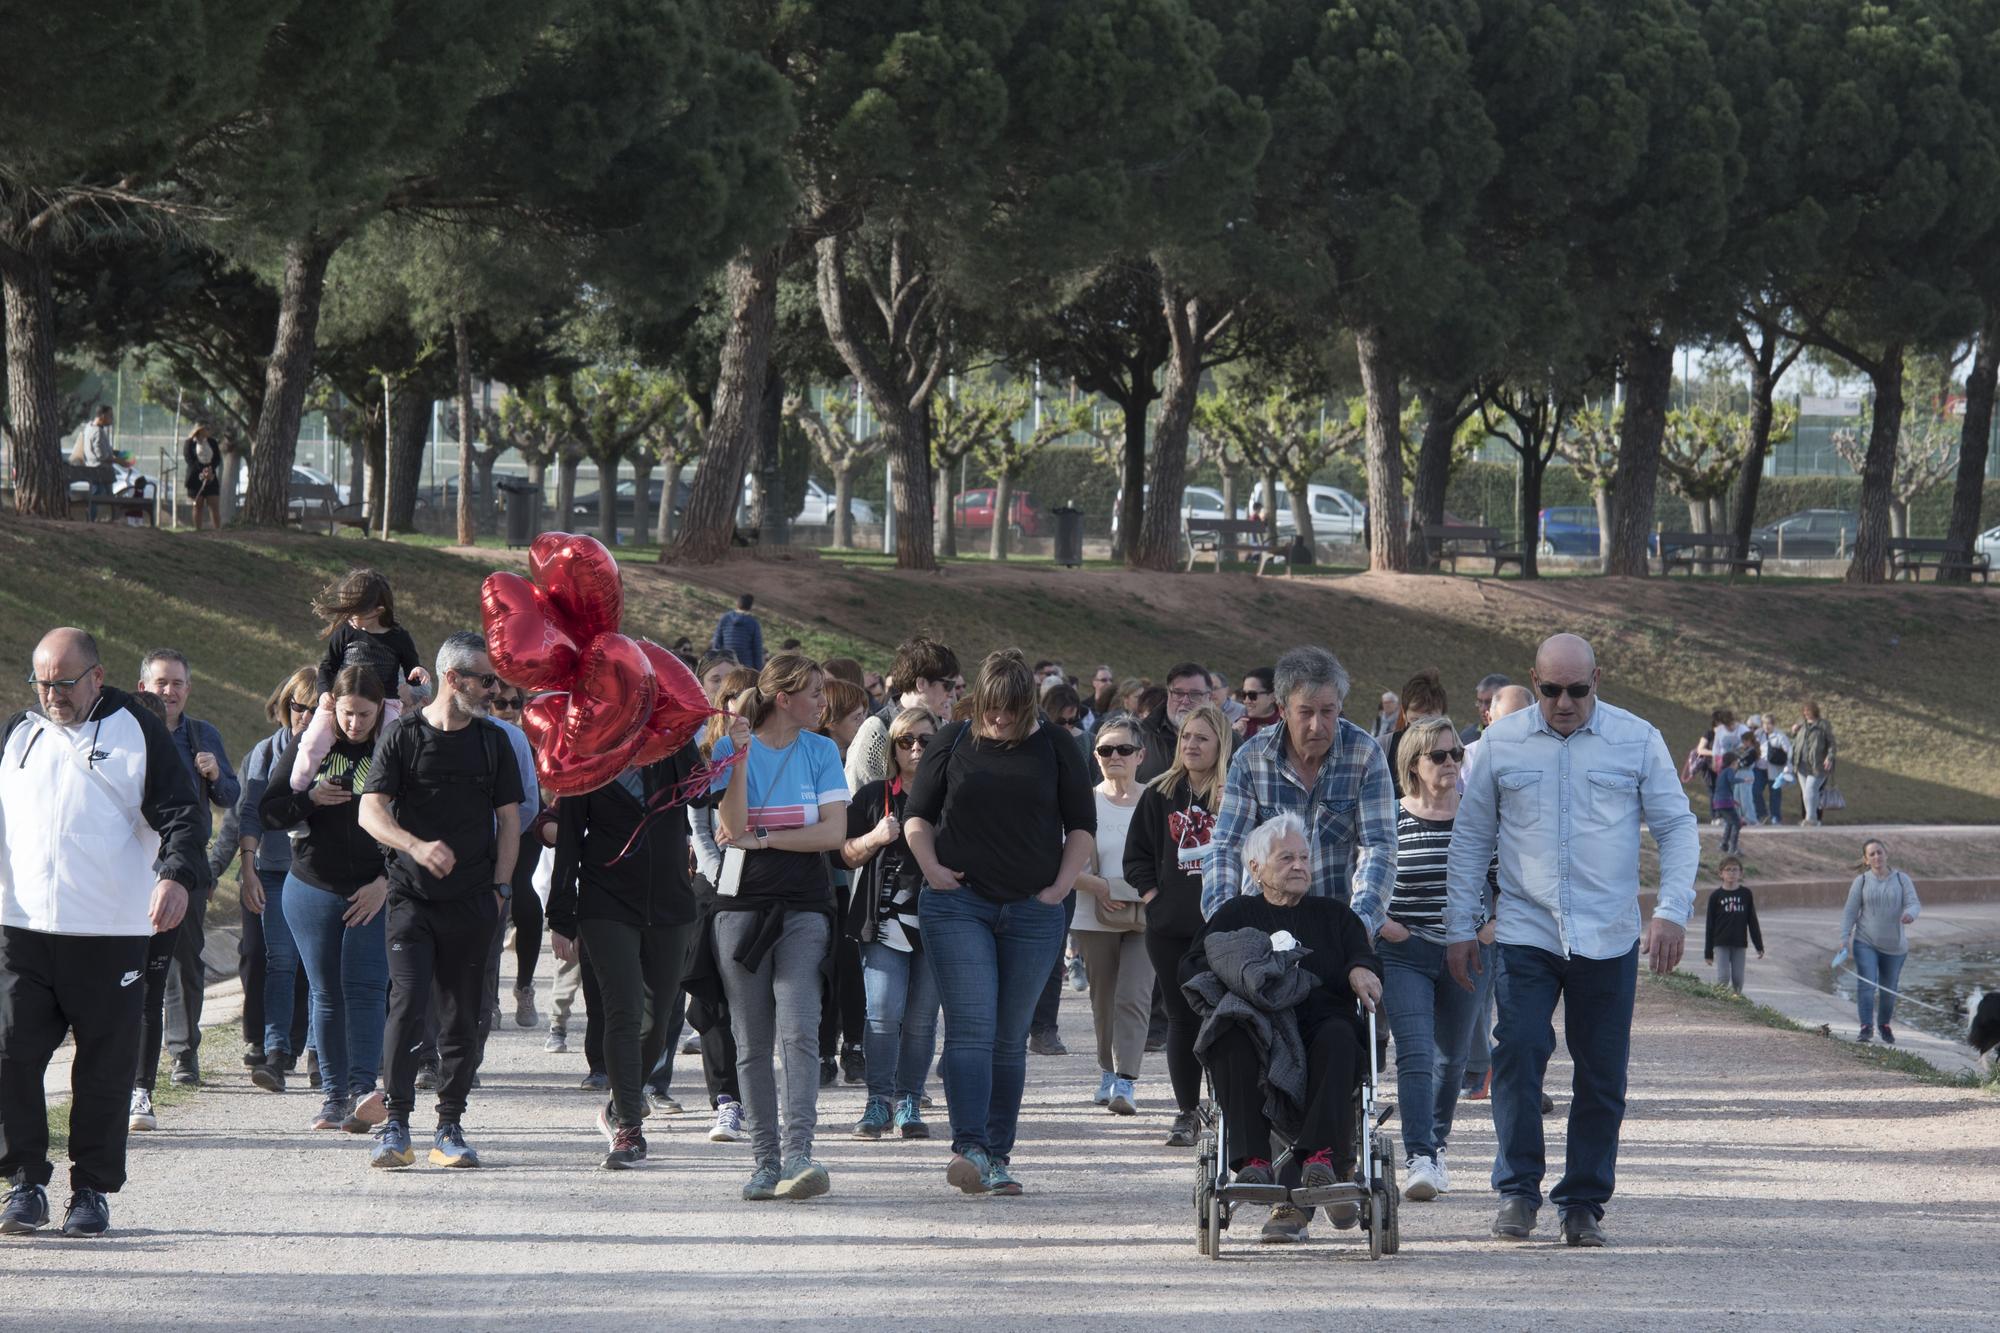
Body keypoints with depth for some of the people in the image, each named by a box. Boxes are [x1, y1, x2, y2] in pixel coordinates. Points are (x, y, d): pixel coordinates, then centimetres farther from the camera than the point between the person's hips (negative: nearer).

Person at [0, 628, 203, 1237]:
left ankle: (92, 1189, 10)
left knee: (104, 1066, 1)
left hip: (110, 935, -3)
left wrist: (176, 875, -19)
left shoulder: (137, 732, 3)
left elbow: (182, 813, -2)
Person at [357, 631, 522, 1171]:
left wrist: (499, 889, 6)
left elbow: (509, 819, 15)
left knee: (463, 1015, 4)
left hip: (472, 903, 3)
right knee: (408, 1001, -15)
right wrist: (416, 847, -24)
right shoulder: (402, 734, 0)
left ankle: (449, 1130, 11)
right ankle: (395, 1126, -11)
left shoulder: (493, 741, 10)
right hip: (412, 897, -3)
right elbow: (370, 812, -6)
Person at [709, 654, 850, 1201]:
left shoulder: (821, 751, 6)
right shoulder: (731, 750, 1)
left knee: (798, 1030, -16)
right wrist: (740, 755, -20)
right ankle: (766, 1161, 8)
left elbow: (834, 832, -3)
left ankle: (798, 1153, -23)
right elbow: (734, 826, -13)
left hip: (804, 908, 0)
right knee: (753, 1043, 3)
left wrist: (762, 837, -9)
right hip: (743, 904, 0)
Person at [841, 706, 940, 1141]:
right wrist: (875, 838, -9)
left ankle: (909, 1104, 8)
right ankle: (879, 1102, -8)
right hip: (885, 921, -1)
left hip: (937, 921, 1)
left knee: (922, 1018, 2)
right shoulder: (873, 797, 9)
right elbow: (848, 856, 10)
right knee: (884, 1011, -11)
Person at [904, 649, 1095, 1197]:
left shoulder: (1054, 750, 7)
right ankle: (969, 1148, -22)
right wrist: (930, 865, -3)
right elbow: (917, 815, 13)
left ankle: (998, 1157, 11)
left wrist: (1061, 885, 1)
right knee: (971, 1027, -14)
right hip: (958, 904, -1)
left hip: (1033, 911, 1)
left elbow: (1083, 826, 12)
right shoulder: (953, 745, 6)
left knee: (1010, 1038, 5)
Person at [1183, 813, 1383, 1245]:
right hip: (1255, 1023, -1)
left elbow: (1366, 960, 12)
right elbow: (1191, 969, 12)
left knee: (1338, 1037, -36)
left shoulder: (1334, 915, 27)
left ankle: (1322, 1157, -47)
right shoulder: (1237, 914, 23)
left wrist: (1359, 971, -13)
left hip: (1320, 1022, 1)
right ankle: (1252, 1160, -43)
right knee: (1231, 1039, -36)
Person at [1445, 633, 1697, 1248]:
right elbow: (1471, 838, 12)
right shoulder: (1500, 742, 6)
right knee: (1517, 1053, -14)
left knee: (1602, 1074, 3)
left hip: (1608, 939, 0)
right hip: (1524, 934, 0)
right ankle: (1518, 1190, -2)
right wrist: (1459, 927, 8)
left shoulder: (1637, 740, 3)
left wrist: (1672, 910, -6)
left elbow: (1677, 827, 6)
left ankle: (1584, 1202, 13)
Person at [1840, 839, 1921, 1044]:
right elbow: (1850, 912, 2)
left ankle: (1884, 1025, 32)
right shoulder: (1861, 881, 1)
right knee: (1865, 983, -16)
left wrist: (1910, 914, -31)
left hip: (1894, 945, 1)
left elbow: (1914, 903, -7)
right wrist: (1844, 938, -7)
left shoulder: (1901, 879, 1)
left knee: (1889, 989, 12)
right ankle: (1867, 1027, -16)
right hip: (1865, 942, -1)